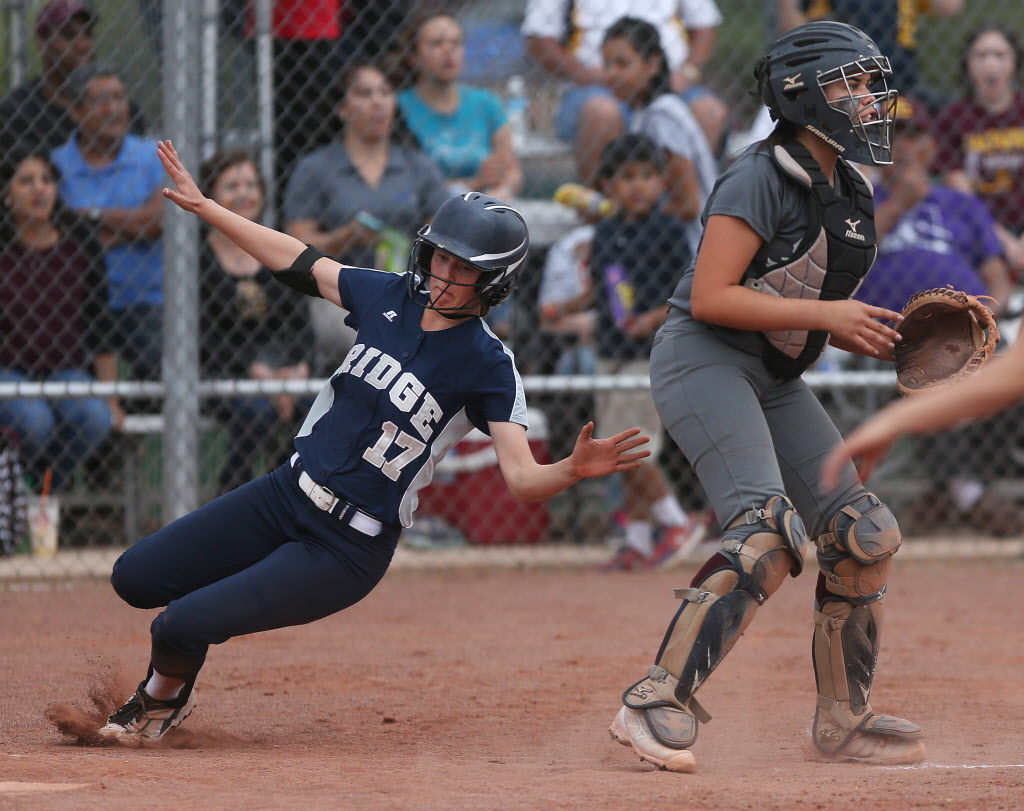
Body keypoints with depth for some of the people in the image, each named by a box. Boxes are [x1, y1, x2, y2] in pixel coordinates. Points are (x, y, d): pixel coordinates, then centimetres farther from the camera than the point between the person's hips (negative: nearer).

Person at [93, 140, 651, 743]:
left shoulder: (488, 366, -16)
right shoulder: (391, 297, 1)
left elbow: (522, 480, -23)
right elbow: (297, 260, 14)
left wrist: (575, 469, -45)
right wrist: (201, 205, 15)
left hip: (348, 551, -6)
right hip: (285, 496, 6)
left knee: (183, 625, -16)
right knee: (135, 578, 3)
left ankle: (165, 697, 19)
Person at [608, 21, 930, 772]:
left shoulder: (850, 193, 12)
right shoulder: (760, 179, -15)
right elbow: (711, 297, -21)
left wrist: (871, 333, 0)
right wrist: (826, 315, -22)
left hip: (774, 378, 9)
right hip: (703, 362, -9)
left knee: (866, 536, 4)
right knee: (770, 533, -27)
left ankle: (843, 722, 17)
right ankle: (656, 705, -27)